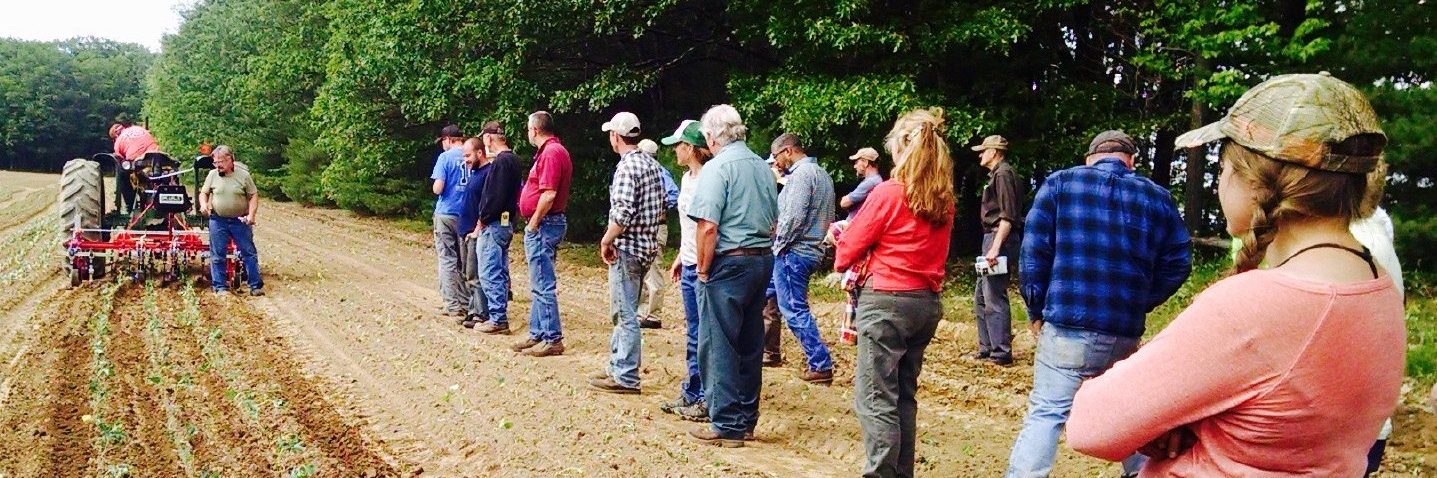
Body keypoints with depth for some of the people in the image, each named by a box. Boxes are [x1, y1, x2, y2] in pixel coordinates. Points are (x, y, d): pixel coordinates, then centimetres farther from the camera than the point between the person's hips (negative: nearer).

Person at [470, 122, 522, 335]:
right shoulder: (512, 159, 14)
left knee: (489, 274, -5)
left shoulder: (501, 161, -16)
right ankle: (498, 316, 21)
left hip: (494, 224, -10)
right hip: (505, 223, 10)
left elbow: (495, 196, -22)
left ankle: (497, 319, -3)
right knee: (499, 273, 14)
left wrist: (482, 219, -11)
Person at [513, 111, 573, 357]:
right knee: (539, 284, 16)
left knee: (543, 284, -8)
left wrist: (533, 224, -16)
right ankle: (537, 334, 23)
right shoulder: (550, 151, 17)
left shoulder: (551, 153, -16)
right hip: (542, 225, 11)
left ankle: (552, 339, -5)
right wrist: (533, 225, 17)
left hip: (543, 224, -11)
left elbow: (549, 194, -24)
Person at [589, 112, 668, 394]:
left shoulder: (627, 166, -16)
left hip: (627, 247, -9)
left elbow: (623, 212, -24)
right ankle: (618, 367, 26)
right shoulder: (652, 164, 11)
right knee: (623, 311, 18)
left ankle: (626, 378, 1)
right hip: (648, 245, 9)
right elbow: (662, 209, 16)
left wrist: (606, 240, -14)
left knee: (625, 314, -3)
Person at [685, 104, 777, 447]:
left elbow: (707, 226, -20)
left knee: (718, 345, 0)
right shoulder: (762, 167, 12)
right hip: (763, 261, 8)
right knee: (750, 344, 14)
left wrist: (703, 269, -11)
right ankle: (747, 417, 23)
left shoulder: (717, 167, -12)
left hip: (729, 264, -8)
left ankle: (727, 426, 2)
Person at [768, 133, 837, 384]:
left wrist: (779, 244, -11)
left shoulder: (802, 174, -15)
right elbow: (828, 217, 18)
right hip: (812, 249, 11)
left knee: (794, 310, -6)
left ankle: (821, 366, -4)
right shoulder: (822, 174, 16)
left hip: (793, 251, -11)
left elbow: (794, 216, -24)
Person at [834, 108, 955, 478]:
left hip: (887, 303, -7)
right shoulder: (944, 199, 5)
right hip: (926, 303, 7)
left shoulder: (888, 193, -13)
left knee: (875, 400, -3)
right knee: (904, 396, 17)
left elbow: (849, 248, -6)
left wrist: (845, 262, 17)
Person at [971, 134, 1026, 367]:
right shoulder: (997, 174, 19)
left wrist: (995, 247, -26)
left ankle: (1002, 353, -7)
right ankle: (986, 348, 20)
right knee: (981, 296, 15)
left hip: (1000, 239, -11)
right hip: (993, 237, 11)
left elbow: (1008, 216, -19)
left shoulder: (1003, 174, -12)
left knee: (994, 297, -10)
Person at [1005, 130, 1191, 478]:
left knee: (1046, 413, -2)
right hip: (1126, 331, 3)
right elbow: (1177, 263, 9)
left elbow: (1034, 250, -3)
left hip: (1067, 324, -3)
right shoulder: (1158, 198, 10)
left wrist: (1035, 309, 6)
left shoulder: (1061, 183, 3)